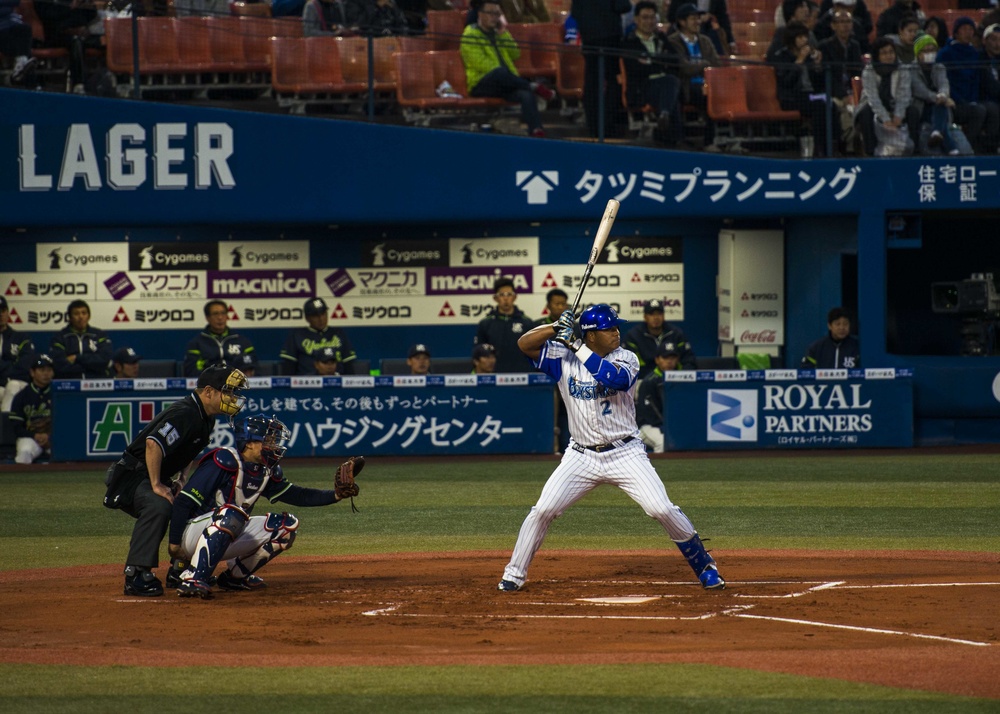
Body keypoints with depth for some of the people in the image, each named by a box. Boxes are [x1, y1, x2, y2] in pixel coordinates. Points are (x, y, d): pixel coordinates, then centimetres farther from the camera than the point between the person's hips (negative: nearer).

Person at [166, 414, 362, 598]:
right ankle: (192, 578, -34)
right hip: (192, 533, -8)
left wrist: (336, 494, -4)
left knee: (286, 525, 1)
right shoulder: (224, 462, -20)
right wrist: (174, 543, -24)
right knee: (232, 514, -38)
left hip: (227, 540, 8)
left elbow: (296, 495, 10)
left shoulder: (267, 472, 5)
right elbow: (184, 501, -22)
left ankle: (235, 576, 8)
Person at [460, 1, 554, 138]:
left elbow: (515, 55, 15)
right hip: (481, 85, -5)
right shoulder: (471, 35, 4)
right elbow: (479, 63, -11)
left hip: (506, 85, 5)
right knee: (499, 73, -40)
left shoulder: (498, 33, 25)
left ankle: (535, 129, -46)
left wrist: (503, 34, 5)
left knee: (526, 94, -29)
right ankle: (534, 87, -31)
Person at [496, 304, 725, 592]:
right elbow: (524, 344, -5)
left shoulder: (626, 358, -5)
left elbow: (615, 378, -27)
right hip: (581, 457, 1)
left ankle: (704, 565, 5)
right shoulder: (564, 358, 0)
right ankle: (514, 574, 6)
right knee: (543, 510, -7)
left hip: (625, 454, -1)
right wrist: (556, 328, -21)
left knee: (662, 509, -11)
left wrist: (576, 345, -25)